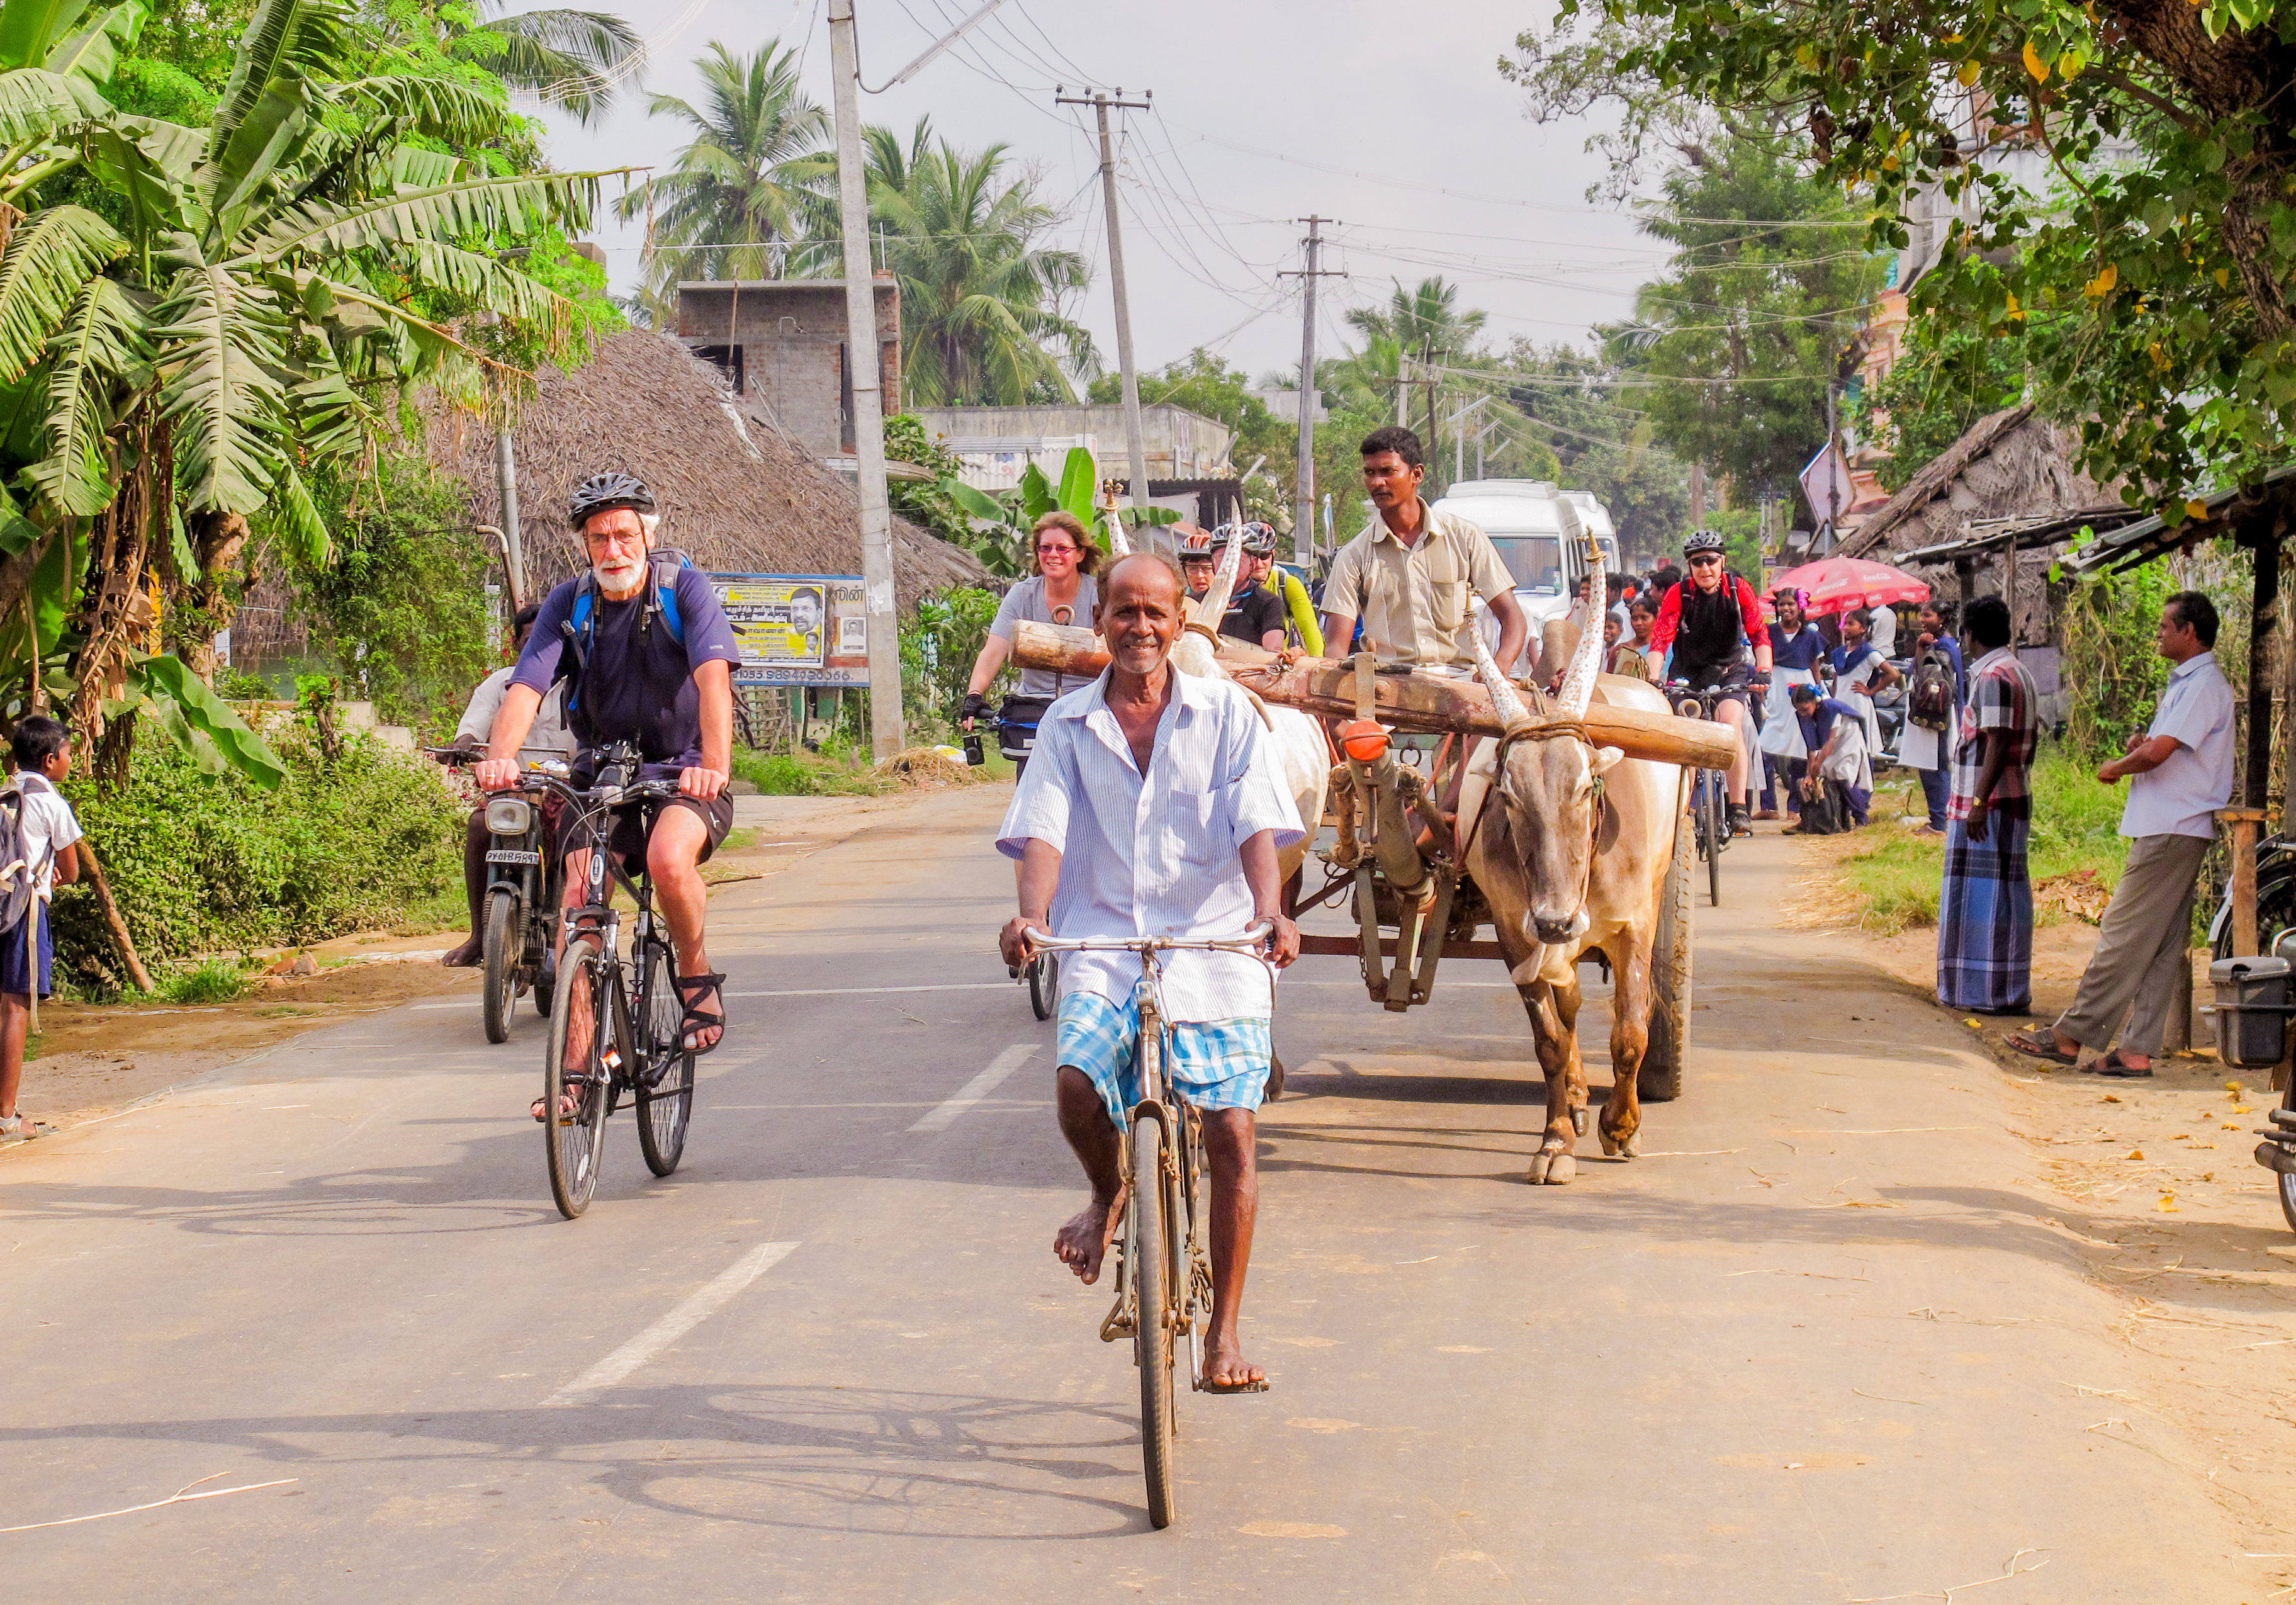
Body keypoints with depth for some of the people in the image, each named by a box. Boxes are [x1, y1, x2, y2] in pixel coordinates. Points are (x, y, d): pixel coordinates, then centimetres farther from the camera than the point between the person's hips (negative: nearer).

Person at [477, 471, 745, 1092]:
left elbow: (713, 676, -24)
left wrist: (714, 765, -41)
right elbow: (525, 688, -16)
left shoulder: (683, 588, -10)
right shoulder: (568, 605, -3)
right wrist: (499, 758, -36)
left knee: (669, 859, -33)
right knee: (580, 897, -15)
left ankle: (696, 974, -4)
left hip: (682, 774, -3)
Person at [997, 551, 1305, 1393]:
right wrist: (1031, 916, -22)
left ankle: (1224, 1333, 5)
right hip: (1104, 942, 1)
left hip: (1213, 941, 0)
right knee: (1077, 1083, -25)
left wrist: (1270, 912, -23)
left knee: (1231, 1133, -8)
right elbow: (1044, 831, -3)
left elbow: (1256, 826, -5)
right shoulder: (1070, 723, 8)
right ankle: (1108, 1194, 11)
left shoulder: (1224, 711, 4)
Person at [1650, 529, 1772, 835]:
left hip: (1729, 671, -1)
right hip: (1689, 674, 1)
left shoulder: (1739, 590, -12)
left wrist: (1763, 672, -35)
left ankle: (1739, 811, -27)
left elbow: (1759, 633, -19)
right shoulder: (1679, 594, -14)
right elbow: (1661, 638, -22)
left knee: (1731, 725, -25)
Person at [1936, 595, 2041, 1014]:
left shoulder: (1993, 676, -14)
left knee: (1990, 893, -8)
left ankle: (1998, 993, -8)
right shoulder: (2021, 673, 17)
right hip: (2013, 799, 10)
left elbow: (1998, 744, -22)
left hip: (1991, 804, -10)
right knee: (2004, 892, 12)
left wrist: (1979, 802, -25)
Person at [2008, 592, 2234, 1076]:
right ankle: (2138, 1051, 6)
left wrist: (2115, 767, -4)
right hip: (2165, 830, 10)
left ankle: (2070, 1036, -6)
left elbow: (2157, 753, -22)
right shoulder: (2184, 682, 19)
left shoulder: (2205, 685, -13)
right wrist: (2141, 744, 6)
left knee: (2124, 937, -7)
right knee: (2162, 948, 7)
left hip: (2173, 832, -10)